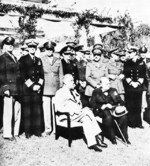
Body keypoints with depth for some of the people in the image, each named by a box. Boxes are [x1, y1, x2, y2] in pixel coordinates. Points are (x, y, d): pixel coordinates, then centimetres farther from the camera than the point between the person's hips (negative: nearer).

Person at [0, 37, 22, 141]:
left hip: (17, 90, 7)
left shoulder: (15, 58, 19)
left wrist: (20, 88, 15)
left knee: (17, 112, 9)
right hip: (9, 90, -7)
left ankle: (15, 132, 20)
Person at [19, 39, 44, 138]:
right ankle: (28, 132, 7)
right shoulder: (23, 59, 3)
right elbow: (23, 75, -5)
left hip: (38, 89, 4)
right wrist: (32, 86, -11)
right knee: (27, 111, -2)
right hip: (27, 89, -3)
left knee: (38, 111, 2)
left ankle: (37, 131, 11)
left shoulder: (39, 60, 17)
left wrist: (39, 85, -3)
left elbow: (41, 75, 14)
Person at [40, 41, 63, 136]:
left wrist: (61, 87, 7)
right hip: (45, 88, -1)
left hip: (56, 88, 1)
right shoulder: (41, 60, 4)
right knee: (46, 109, -3)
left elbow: (61, 75, 12)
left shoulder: (58, 60, 10)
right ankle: (47, 129, 8)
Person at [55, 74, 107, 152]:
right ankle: (97, 137, -24)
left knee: (86, 119, -27)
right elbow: (60, 108, -11)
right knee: (87, 111, -27)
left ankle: (91, 143, -33)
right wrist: (73, 110, -20)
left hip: (77, 113, 6)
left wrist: (80, 110, 1)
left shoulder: (74, 91, 23)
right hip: (67, 115, -6)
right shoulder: (60, 92, -1)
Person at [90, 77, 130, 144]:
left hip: (113, 108, 4)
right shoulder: (96, 92, 5)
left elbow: (119, 101, 8)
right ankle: (112, 138, -21)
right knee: (108, 117, -36)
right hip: (102, 110, -3)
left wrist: (120, 106, -14)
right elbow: (93, 104, -3)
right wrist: (103, 106, -17)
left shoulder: (113, 90, 15)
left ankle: (125, 137, -9)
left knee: (124, 116, -23)